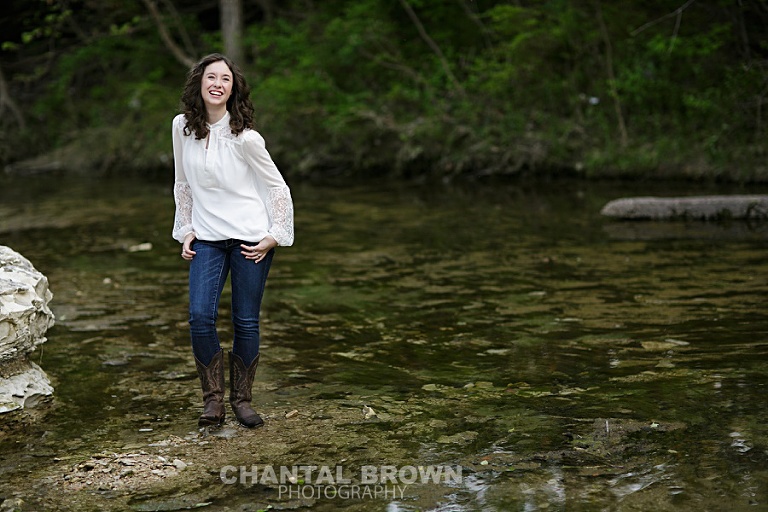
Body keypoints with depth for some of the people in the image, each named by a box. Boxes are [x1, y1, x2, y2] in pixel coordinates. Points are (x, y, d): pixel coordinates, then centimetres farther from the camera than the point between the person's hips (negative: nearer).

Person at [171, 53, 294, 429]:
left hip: (249, 238, -3)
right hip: (207, 239, 3)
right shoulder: (182, 127, 1)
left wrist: (275, 236, -6)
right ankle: (212, 398, 4)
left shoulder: (245, 137, -10)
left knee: (246, 321, 1)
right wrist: (185, 230, 8)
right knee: (200, 317, -11)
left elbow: (277, 187, -2)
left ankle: (242, 399, 18)